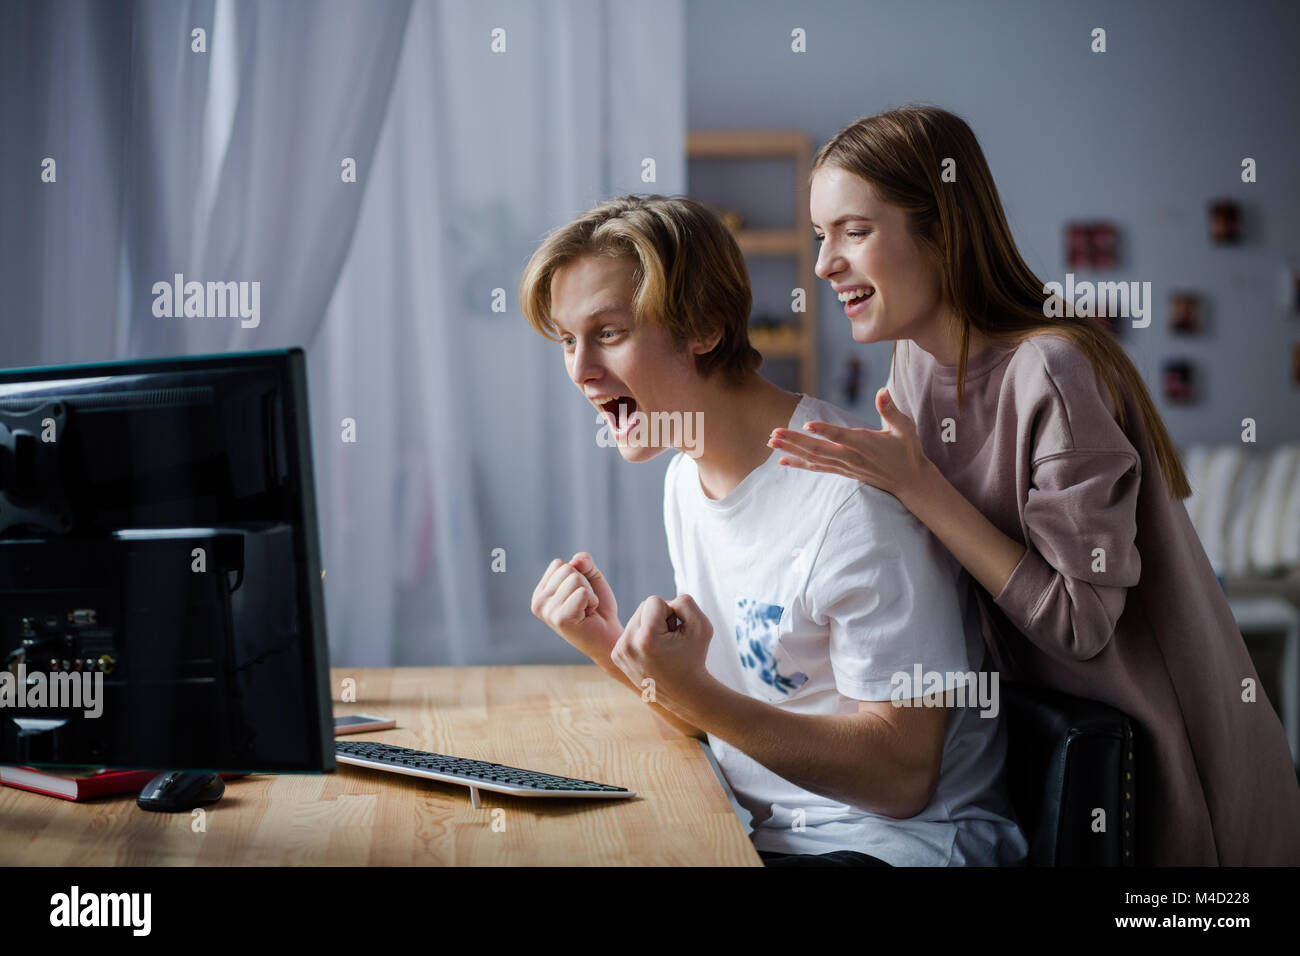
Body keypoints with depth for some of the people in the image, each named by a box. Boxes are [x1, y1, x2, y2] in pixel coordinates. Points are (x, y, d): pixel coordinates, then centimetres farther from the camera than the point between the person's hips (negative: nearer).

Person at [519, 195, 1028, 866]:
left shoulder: (851, 498, -21)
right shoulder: (688, 478, 7)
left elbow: (902, 776, -20)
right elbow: (722, 722, 11)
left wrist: (689, 691, -26)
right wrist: (611, 649, -6)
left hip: (906, 843, -7)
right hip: (772, 833, 7)